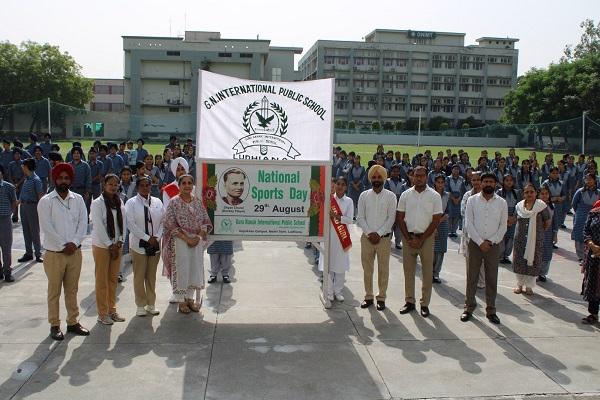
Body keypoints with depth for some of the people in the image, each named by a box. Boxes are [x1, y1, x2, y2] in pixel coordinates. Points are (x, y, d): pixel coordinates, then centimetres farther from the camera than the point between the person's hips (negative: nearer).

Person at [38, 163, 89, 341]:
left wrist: (74, 243, -12)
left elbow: (83, 223, 1)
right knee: (54, 291, 5)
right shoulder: (46, 201, -5)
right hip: (54, 253, -3)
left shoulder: (78, 199, 5)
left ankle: (73, 322, 21)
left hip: (75, 251, 3)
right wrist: (63, 245, -14)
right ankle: (54, 325, 15)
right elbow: (46, 228, -11)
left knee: (72, 289, 12)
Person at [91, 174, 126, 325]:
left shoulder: (120, 202, 7)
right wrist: (110, 245, -12)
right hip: (101, 246, -5)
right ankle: (102, 314, 9)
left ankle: (112, 310, 21)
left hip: (116, 245, 5)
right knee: (102, 280, 1)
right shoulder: (97, 203, -10)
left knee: (113, 279, 11)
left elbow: (123, 223, 8)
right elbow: (99, 226, -13)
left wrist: (119, 242, -3)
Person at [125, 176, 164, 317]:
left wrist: (157, 237, -9)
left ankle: (151, 304, 20)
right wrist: (147, 238, -15)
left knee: (152, 276, 11)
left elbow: (163, 221, 5)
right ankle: (141, 305, 14)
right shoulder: (131, 203, -5)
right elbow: (131, 224, -12)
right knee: (139, 276, 3)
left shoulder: (157, 202, 6)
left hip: (155, 244, 3)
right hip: (138, 244, -3)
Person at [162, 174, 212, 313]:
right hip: (179, 241, -4)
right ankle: (181, 301, 12)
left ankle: (190, 298, 21)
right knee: (180, 269, 0)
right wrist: (187, 238, -15)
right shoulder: (174, 202, -4)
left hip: (197, 241, 4)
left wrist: (198, 237, -7)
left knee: (195, 269, 7)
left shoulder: (198, 202, 8)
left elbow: (205, 222, 9)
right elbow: (170, 225, -9)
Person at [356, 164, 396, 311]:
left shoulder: (390, 196, 0)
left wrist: (378, 233, -12)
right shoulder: (364, 196, 5)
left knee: (383, 269, 3)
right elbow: (360, 218, 2)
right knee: (367, 269, 7)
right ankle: (368, 297, 17)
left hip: (383, 237, -2)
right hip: (367, 237, 2)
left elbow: (391, 218, -5)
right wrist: (369, 233, -10)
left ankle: (381, 298, 12)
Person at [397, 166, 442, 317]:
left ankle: (425, 304, 11)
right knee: (408, 270, 7)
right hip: (408, 237, 2)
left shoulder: (434, 196, -2)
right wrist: (409, 238, -4)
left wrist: (421, 240, -9)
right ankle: (409, 301, 17)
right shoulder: (406, 195, 4)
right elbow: (399, 218, 5)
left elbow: (436, 221, -5)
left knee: (427, 272, 2)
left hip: (426, 237, -2)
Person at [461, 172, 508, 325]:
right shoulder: (472, 200, 0)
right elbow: (468, 224, -4)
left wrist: (490, 242, -9)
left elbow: (503, 226, 2)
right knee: (471, 277, 4)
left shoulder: (502, 202, 3)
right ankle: (469, 308, 14)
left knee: (492, 279, 6)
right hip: (475, 243, -1)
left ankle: (491, 310, 16)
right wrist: (480, 242, -11)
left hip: (493, 245, 1)